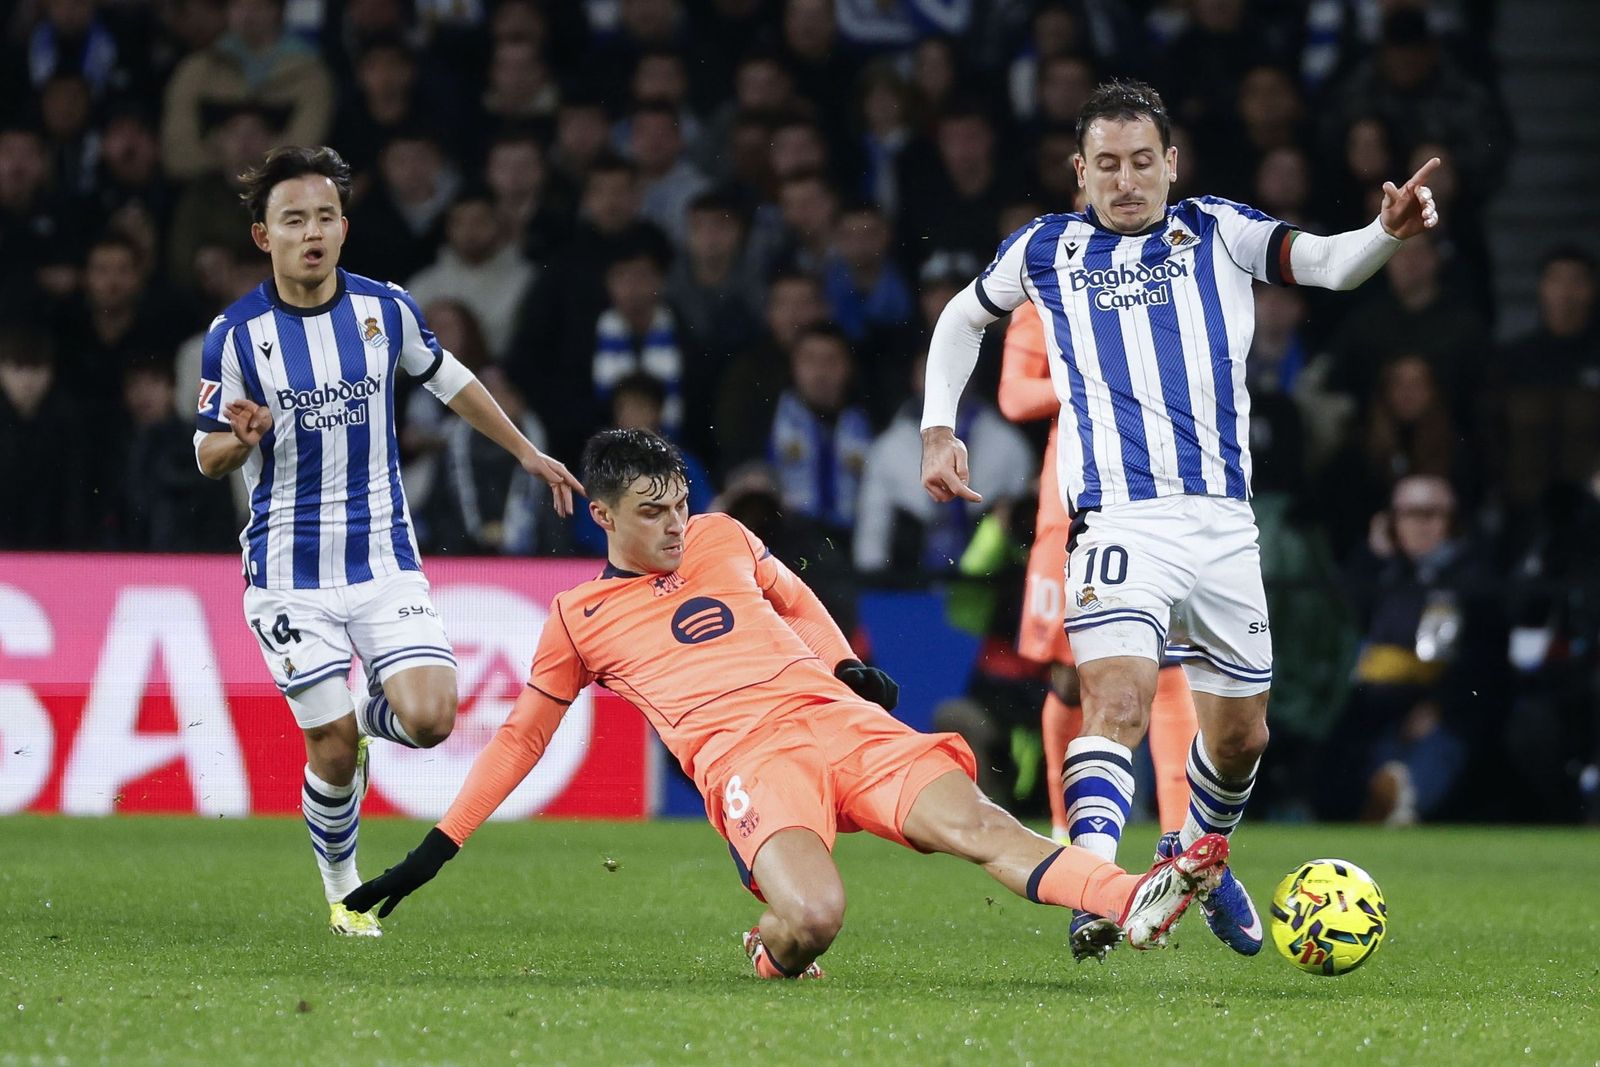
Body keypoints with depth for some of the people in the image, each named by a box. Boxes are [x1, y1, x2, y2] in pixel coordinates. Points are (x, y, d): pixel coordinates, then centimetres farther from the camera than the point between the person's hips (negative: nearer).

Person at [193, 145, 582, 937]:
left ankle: (372, 712, 22)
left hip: (384, 560, 2)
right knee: (333, 751, -5)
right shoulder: (235, 333, -7)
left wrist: (526, 453, 25)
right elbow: (207, 457, 0)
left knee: (429, 718, -15)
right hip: (290, 570, -2)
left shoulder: (384, 307, 0)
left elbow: (447, 379, 18)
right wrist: (241, 438, -23)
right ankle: (341, 887, 23)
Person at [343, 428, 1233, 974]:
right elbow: (523, 737, 21)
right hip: (742, 759, -3)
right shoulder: (580, 619, 14)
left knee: (973, 822, -23)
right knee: (813, 916, -34)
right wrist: (435, 852, 18)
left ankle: (1135, 903, -39)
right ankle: (774, 957, 1)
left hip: (837, 718, 3)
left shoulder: (722, 538, 21)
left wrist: (850, 666, 19)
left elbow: (794, 599, 39)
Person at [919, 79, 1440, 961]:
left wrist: (1388, 232, -27)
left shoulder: (1217, 233, 9)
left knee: (1240, 736, 13)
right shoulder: (1045, 251, 11)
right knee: (1117, 698, -25)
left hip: (1223, 523, 2)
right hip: (1119, 518, -2)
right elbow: (961, 318, 28)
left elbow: (1329, 264, -6)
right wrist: (938, 429, 16)